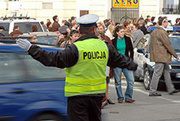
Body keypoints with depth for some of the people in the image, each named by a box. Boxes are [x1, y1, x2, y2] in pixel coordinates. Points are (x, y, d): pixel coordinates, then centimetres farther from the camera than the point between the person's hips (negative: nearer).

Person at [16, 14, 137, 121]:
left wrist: (31, 48, -18)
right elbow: (119, 59, 17)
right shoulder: (105, 47, 2)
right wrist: (132, 65, 37)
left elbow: (53, 59, -20)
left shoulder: (75, 49, -16)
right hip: (98, 92, 5)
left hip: (78, 94, -5)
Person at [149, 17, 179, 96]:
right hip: (161, 56, -10)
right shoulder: (162, 32, -17)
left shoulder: (154, 32, 13)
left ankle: (170, 89, 24)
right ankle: (152, 91, -2)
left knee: (166, 72, 16)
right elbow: (168, 45, -16)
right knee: (157, 74, -6)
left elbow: (151, 45, 17)